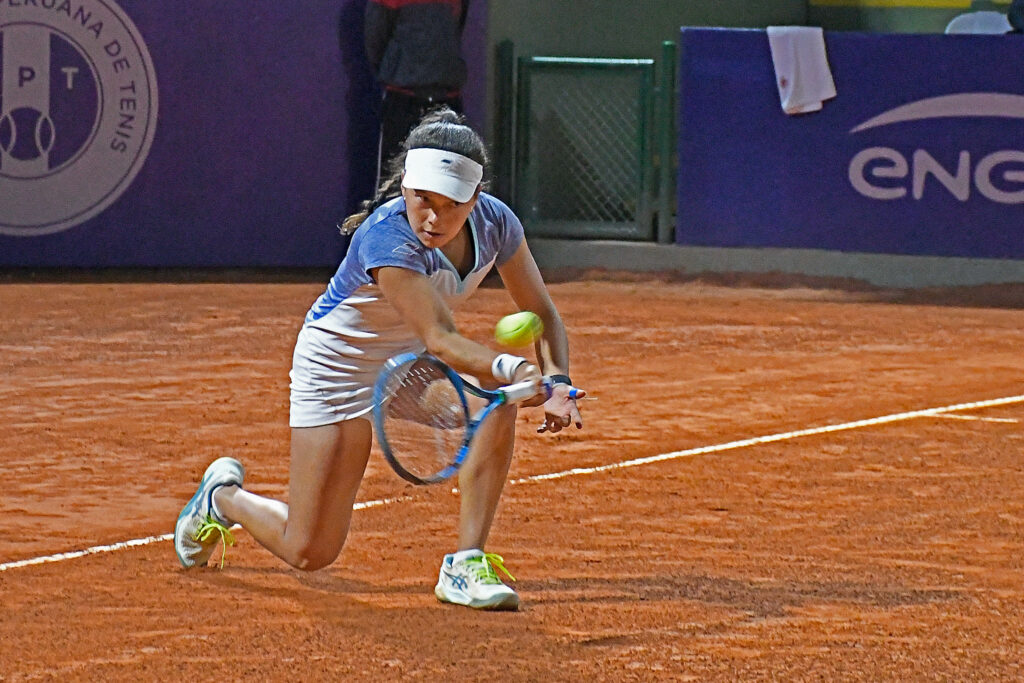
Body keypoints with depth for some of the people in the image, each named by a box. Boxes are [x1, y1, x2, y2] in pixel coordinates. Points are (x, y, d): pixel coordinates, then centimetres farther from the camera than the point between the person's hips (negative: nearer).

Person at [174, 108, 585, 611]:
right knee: (308, 552, -3)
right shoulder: (387, 237, -36)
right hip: (338, 362, -5)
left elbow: (541, 312, -7)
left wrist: (557, 382, -26)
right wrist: (513, 370, -60)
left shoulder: (495, 223, -17)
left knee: (497, 403, -29)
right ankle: (224, 496, 31)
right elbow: (439, 339, -43)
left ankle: (466, 565, -20)